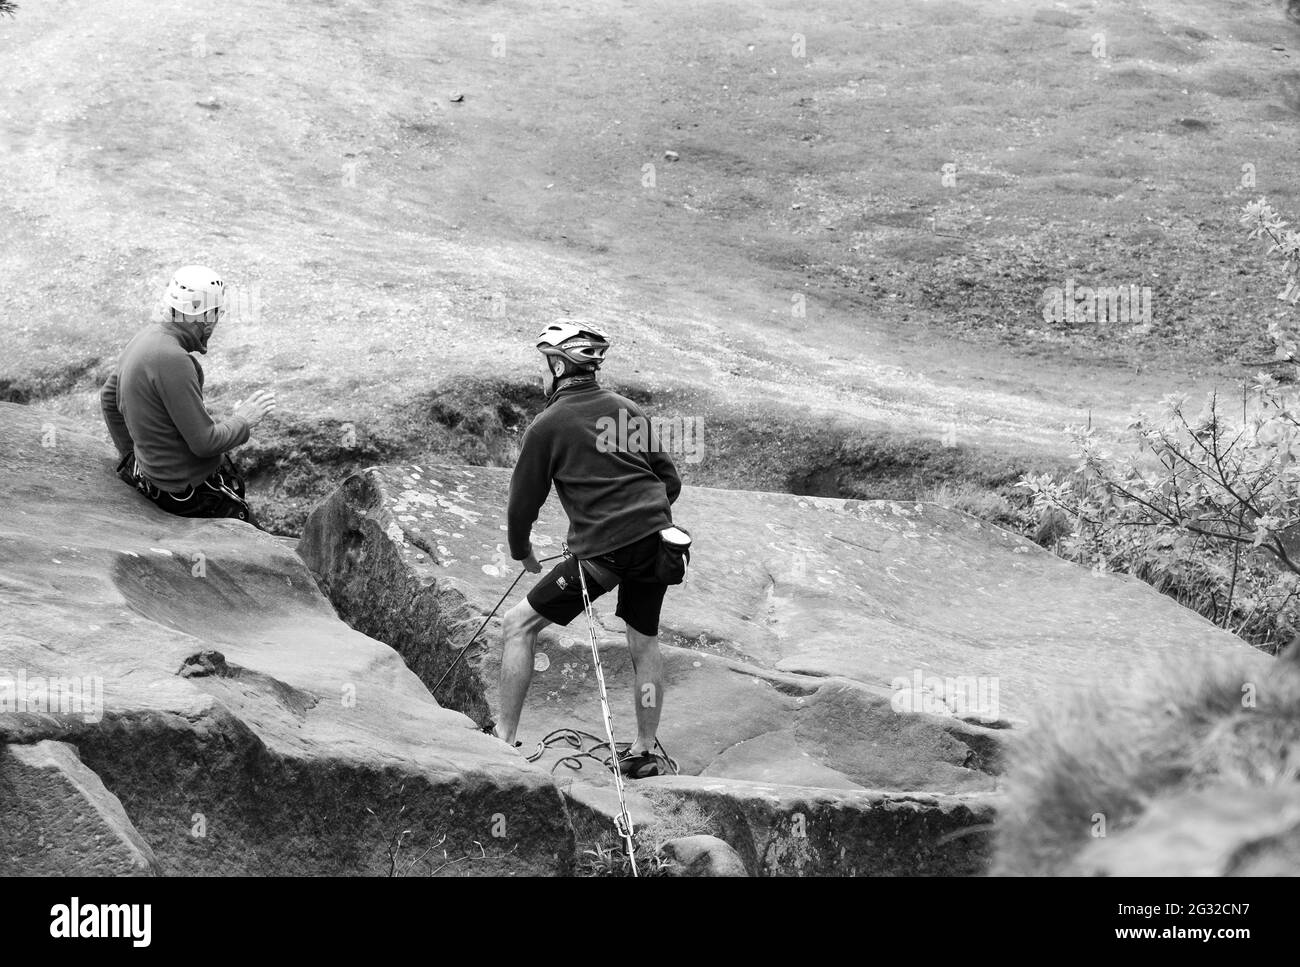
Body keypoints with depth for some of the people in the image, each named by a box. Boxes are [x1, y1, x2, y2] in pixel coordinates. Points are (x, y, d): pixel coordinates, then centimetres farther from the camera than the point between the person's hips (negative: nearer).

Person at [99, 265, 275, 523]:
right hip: (189, 490, -10)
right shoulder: (172, 360, -28)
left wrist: (131, 452, 24)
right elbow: (205, 442, -26)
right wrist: (243, 419, -9)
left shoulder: (146, 337, 3)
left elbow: (109, 397, 20)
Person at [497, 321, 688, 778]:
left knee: (518, 626, 6)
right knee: (644, 641, 21)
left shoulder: (548, 425, -1)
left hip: (602, 551, -5)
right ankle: (644, 752, 29)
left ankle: (504, 738, 4)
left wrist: (522, 553, 21)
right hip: (657, 541, 6)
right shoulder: (627, 409, 14)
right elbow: (671, 479, 16)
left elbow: (524, 500, 4)